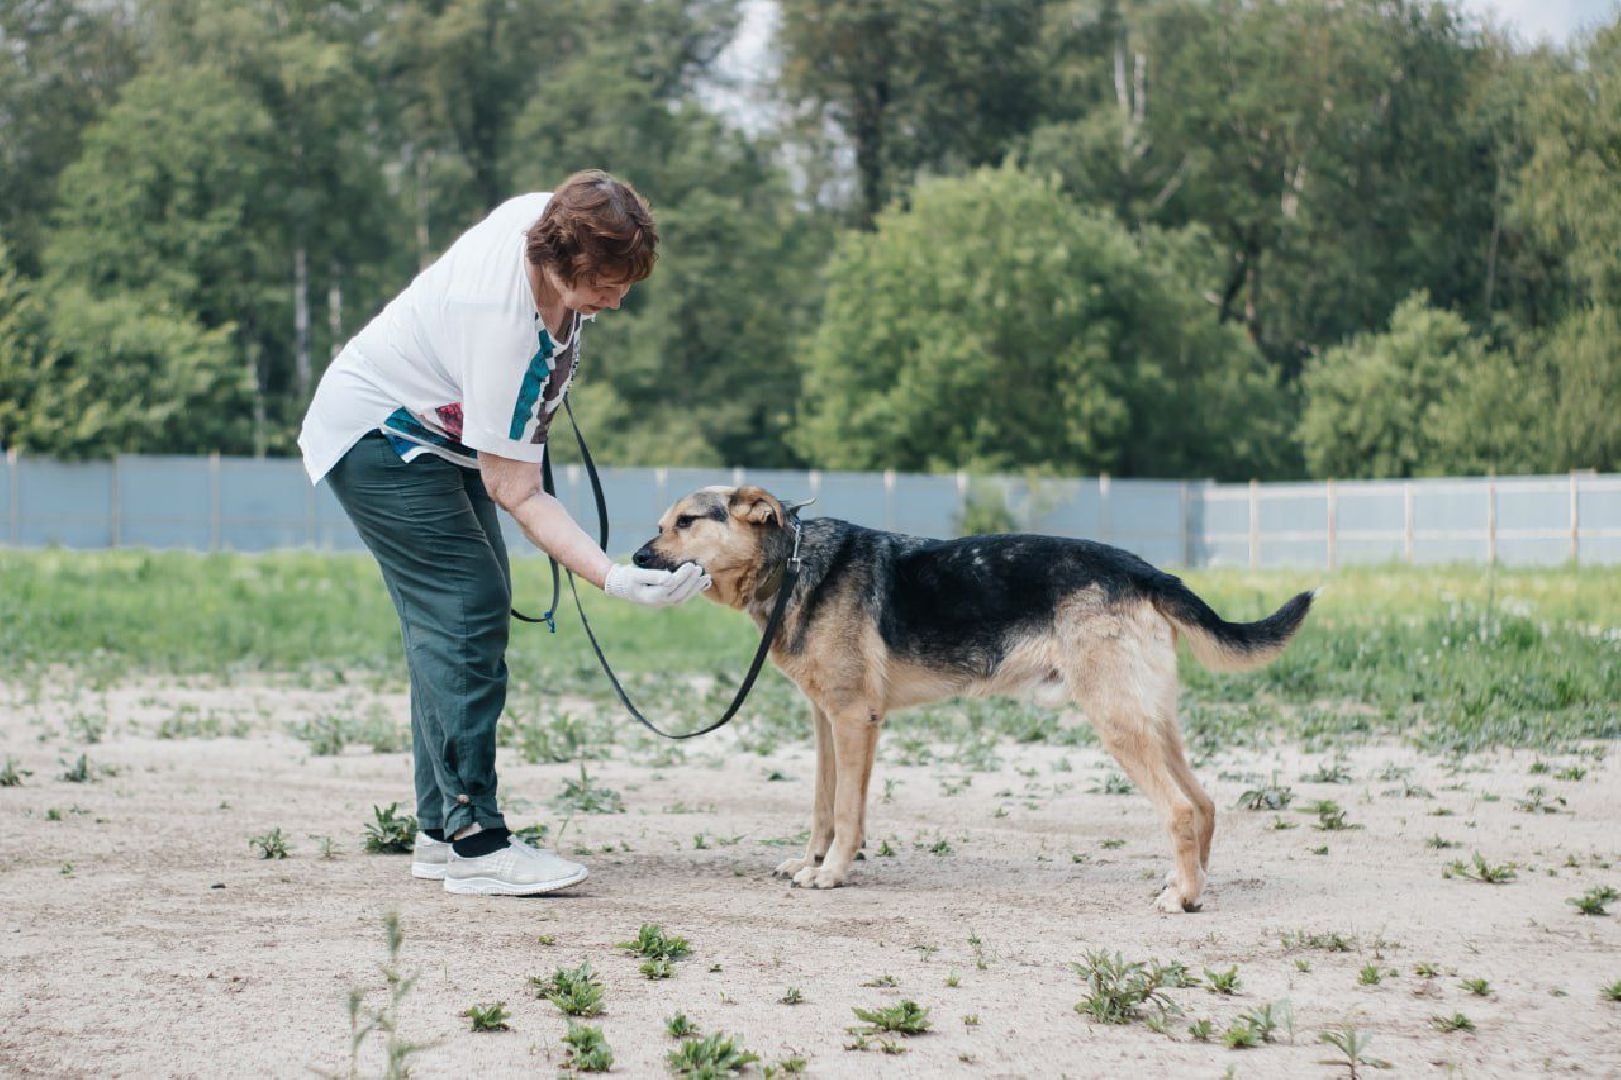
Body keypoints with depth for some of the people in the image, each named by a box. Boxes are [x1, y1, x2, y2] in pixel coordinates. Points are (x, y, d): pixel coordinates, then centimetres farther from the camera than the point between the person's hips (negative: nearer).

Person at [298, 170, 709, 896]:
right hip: (377, 439, -10)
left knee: (453, 619, 5)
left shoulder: (547, 216, -15)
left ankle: (439, 832, 8)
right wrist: (614, 580, -38)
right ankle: (475, 844, -20)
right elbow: (515, 493, -31)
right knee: (466, 609, -19)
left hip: (438, 435, 10)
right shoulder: (505, 327, -37)